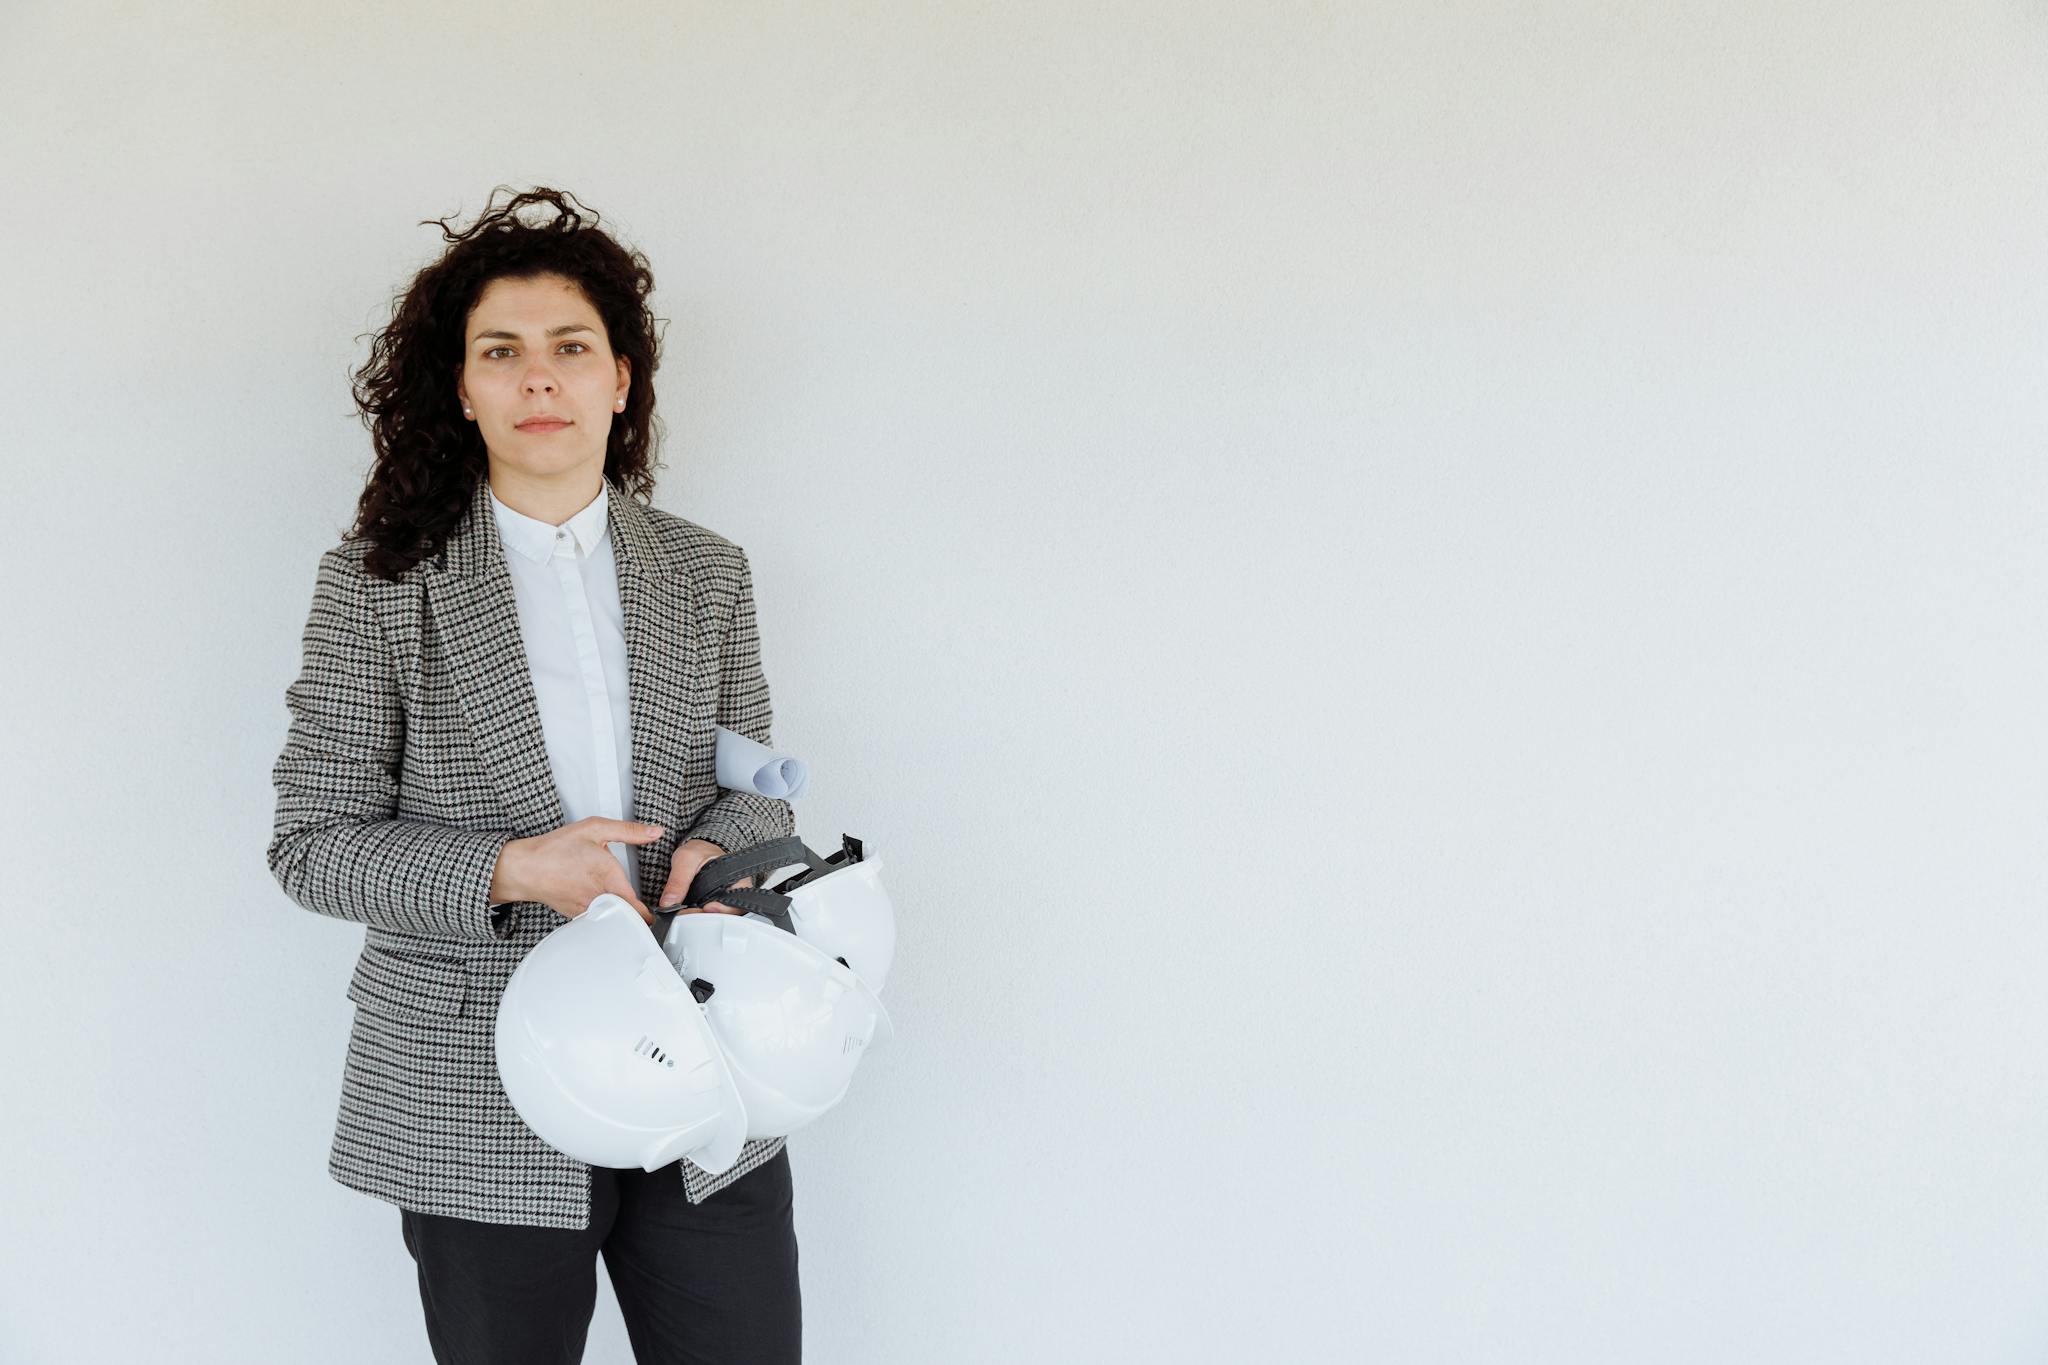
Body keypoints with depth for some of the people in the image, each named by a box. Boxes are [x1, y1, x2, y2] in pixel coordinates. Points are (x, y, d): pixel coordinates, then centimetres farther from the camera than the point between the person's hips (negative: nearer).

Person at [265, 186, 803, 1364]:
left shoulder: (708, 573, 7)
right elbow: (313, 845, -3)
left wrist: (720, 847, -11)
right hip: (483, 1106, -2)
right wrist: (510, 872, -18)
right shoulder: (379, 582, -3)